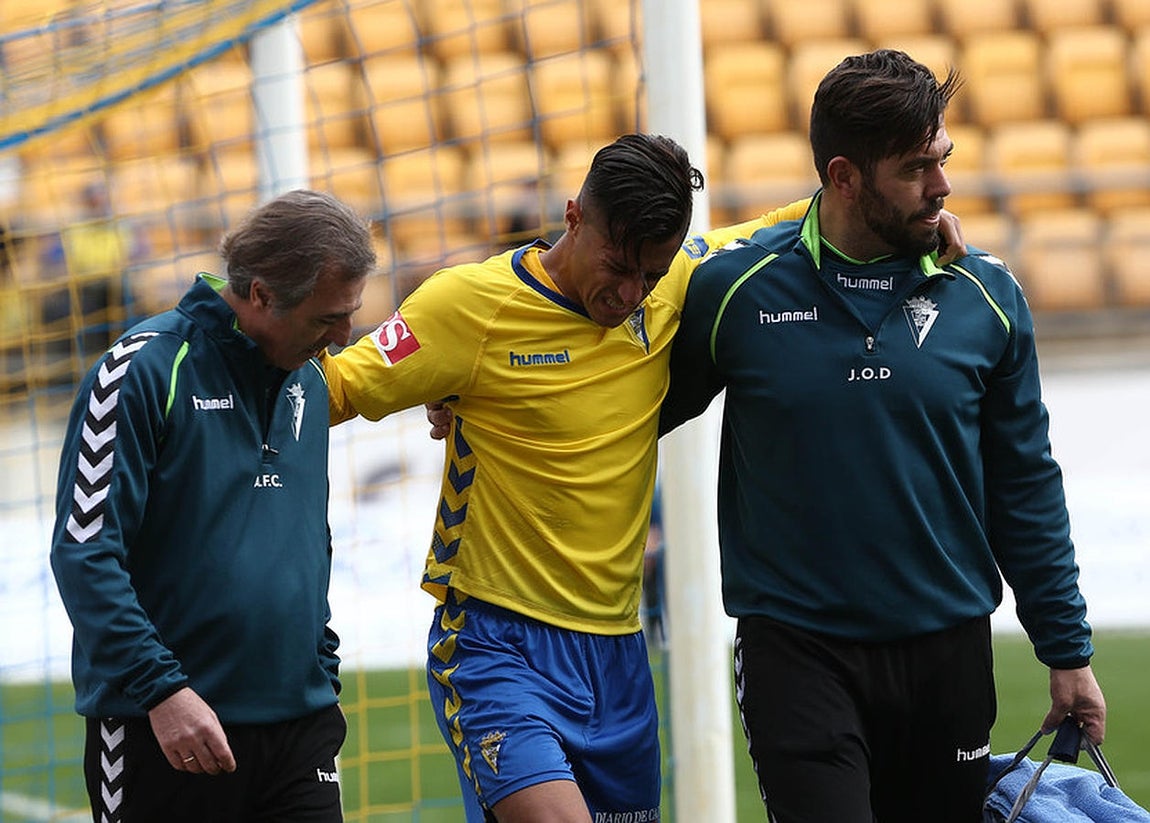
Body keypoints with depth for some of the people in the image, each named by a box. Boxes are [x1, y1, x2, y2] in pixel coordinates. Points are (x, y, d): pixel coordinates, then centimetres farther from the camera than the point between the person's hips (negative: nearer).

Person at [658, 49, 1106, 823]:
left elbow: (1025, 486, 8)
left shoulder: (986, 294, 1)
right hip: (797, 653, -2)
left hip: (947, 657, 2)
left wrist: (1067, 650, 8)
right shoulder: (733, 287, -5)